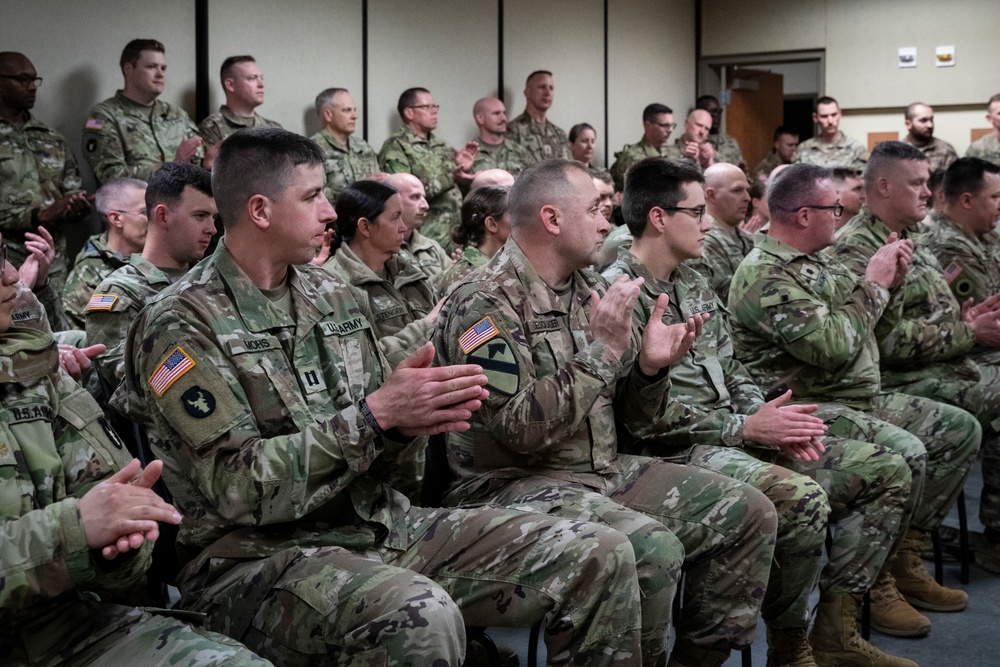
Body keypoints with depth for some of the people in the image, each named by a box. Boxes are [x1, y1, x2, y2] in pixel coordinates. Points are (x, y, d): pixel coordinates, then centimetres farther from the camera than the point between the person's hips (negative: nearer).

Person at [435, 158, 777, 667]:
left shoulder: (588, 289, 10)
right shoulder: (484, 302, -14)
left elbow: (627, 418, 13)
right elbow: (522, 430, -24)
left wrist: (650, 366, -8)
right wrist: (602, 350, -23)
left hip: (606, 470, 8)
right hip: (518, 484, -8)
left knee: (746, 513, 1)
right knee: (652, 550, -31)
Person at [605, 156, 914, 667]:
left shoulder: (695, 285, 16)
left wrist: (770, 419, -2)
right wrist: (745, 427, -16)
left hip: (738, 433, 9)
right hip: (677, 449, -9)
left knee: (886, 470, 3)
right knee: (803, 497, -33)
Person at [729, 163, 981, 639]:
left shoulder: (816, 260, 13)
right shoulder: (764, 276, -18)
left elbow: (857, 325, 21)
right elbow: (834, 348, -26)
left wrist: (889, 281, 4)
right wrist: (874, 283, -15)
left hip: (861, 397, 10)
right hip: (810, 408, -10)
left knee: (960, 429, 7)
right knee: (904, 453, -30)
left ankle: (903, 559, 12)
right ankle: (873, 583, -11)